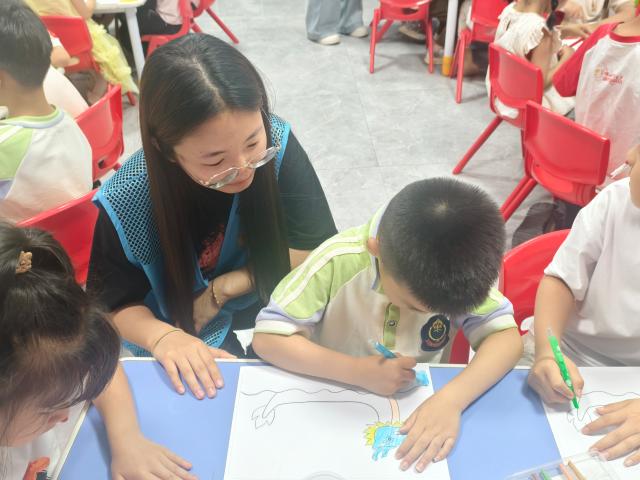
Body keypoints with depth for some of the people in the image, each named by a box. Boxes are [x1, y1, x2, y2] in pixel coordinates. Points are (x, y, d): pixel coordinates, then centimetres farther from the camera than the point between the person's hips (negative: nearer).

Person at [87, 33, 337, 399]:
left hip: (271, 304, 2)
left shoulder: (277, 143, -24)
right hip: (186, 335, -1)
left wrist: (224, 287, -17)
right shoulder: (127, 204, -27)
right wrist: (162, 337, -31)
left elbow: (316, 248, -12)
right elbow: (115, 303, -10)